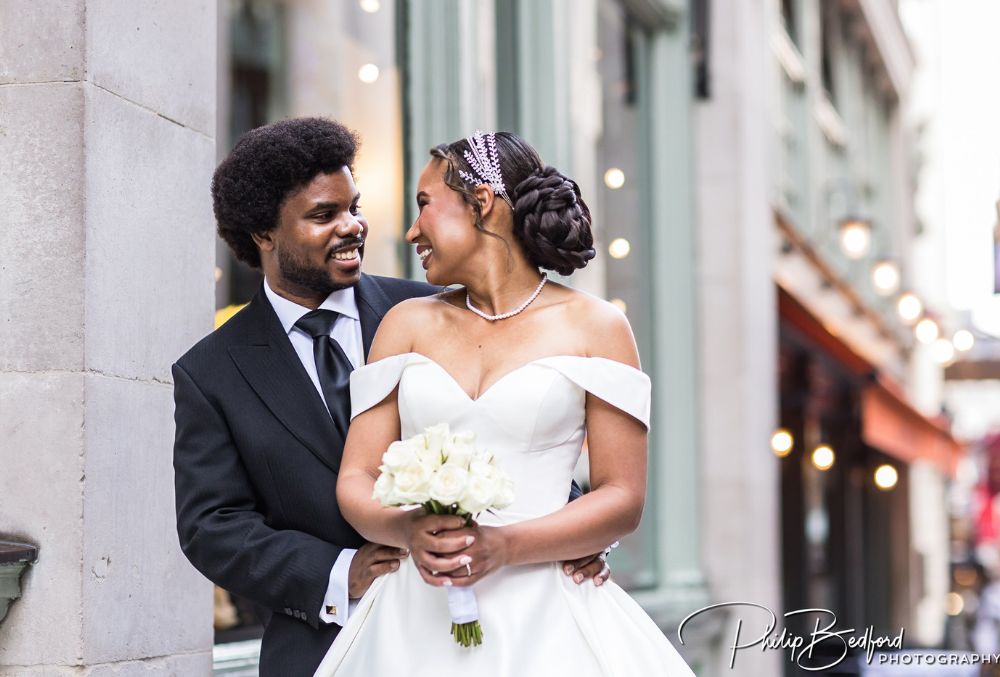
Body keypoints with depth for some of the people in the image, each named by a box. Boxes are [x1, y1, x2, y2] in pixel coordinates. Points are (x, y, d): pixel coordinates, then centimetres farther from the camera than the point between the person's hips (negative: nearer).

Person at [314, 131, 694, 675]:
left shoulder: (594, 326, 3)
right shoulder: (407, 323, 10)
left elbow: (623, 497, -3)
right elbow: (357, 479, 5)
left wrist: (505, 546, -16)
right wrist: (411, 531, -15)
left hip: (543, 615, -2)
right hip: (418, 616, 2)